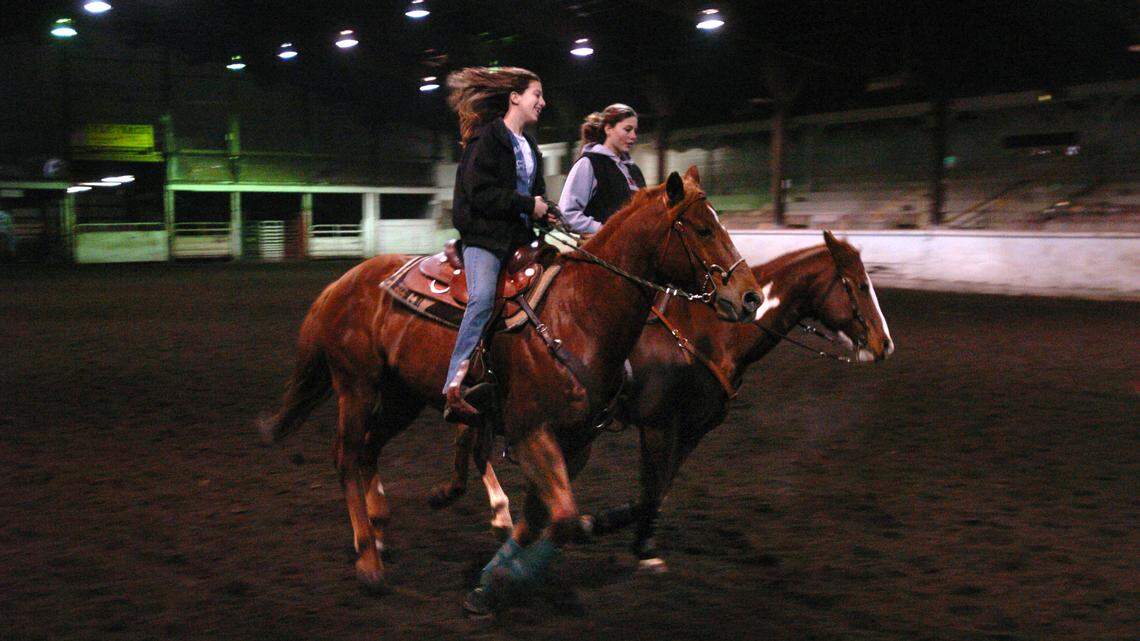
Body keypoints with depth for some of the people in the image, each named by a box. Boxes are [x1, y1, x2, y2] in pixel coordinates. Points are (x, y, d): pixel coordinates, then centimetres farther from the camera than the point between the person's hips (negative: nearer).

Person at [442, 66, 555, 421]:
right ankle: (455, 385, -25)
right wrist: (527, 204, -12)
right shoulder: (487, 137, -5)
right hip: (484, 235, -9)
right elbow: (480, 192, -16)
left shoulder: (528, 145, 21)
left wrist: (546, 211, 6)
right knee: (482, 299, -24)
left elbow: (536, 191, 28)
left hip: (519, 237, 9)